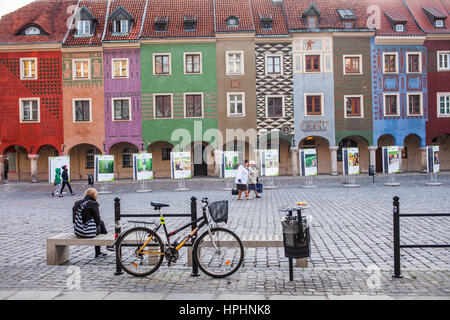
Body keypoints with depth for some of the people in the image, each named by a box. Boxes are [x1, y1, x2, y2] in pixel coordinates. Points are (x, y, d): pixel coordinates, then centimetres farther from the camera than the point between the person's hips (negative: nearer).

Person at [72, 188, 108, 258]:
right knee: (101, 224, 21)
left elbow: (74, 220, 13)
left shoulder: (77, 203, 7)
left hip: (77, 232, 7)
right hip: (89, 233, -6)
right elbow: (97, 220, -8)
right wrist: (99, 223, 15)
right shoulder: (93, 204, -10)